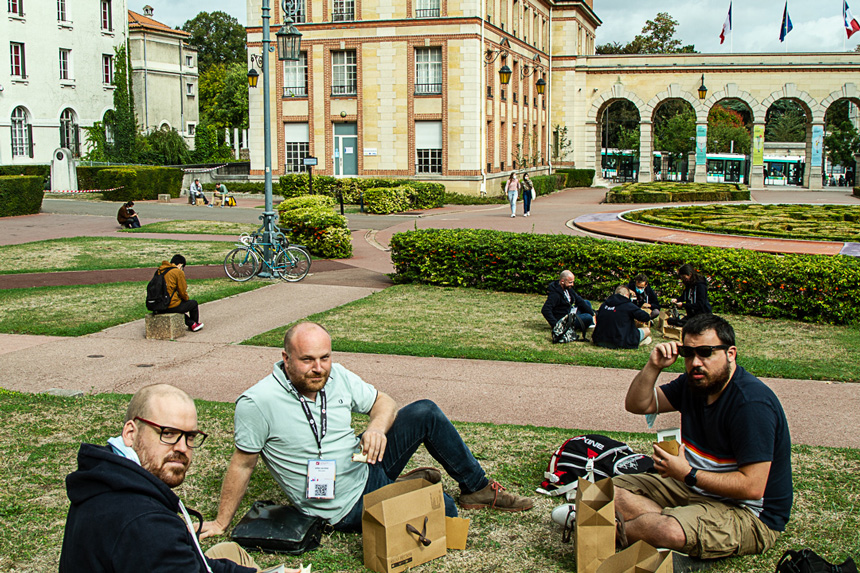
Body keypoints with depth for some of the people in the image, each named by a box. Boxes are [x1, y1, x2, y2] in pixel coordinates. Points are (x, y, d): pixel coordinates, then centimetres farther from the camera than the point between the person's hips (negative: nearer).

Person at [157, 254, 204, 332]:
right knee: (193, 303, 16)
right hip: (171, 306, -7)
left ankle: (191, 323, 37)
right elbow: (182, 291, -7)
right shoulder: (178, 272, -9)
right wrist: (187, 299, 16)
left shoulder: (160, 270, 12)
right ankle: (195, 324, 38)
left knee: (181, 303, 36)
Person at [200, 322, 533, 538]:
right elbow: (242, 464, -13)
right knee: (444, 511, -14)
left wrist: (377, 428, -18)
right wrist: (221, 523, -6)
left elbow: (384, 403, 5)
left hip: (367, 466, 6)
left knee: (426, 413, -4)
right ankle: (412, 486, 21)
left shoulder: (337, 377, -7)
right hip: (349, 509, -6)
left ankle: (477, 488, 13)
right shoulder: (258, 403, -24)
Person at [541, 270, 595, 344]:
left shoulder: (568, 288, 4)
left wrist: (592, 313, 4)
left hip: (570, 313, 10)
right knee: (588, 318, -23)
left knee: (587, 303, 18)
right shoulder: (555, 294, -25)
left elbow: (579, 300, 9)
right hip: (563, 320, -10)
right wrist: (555, 325, -36)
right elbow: (545, 310, -32)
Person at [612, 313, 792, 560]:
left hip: (750, 514, -9)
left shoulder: (752, 403, -24)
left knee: (669, 531, -34)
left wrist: (688, 474, -21)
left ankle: (617, 530, -5)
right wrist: (654, 367, -11)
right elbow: (637, 405, 7)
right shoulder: (695, 382, 3)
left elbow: (752, 487, -27)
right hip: (696, 487, 9)